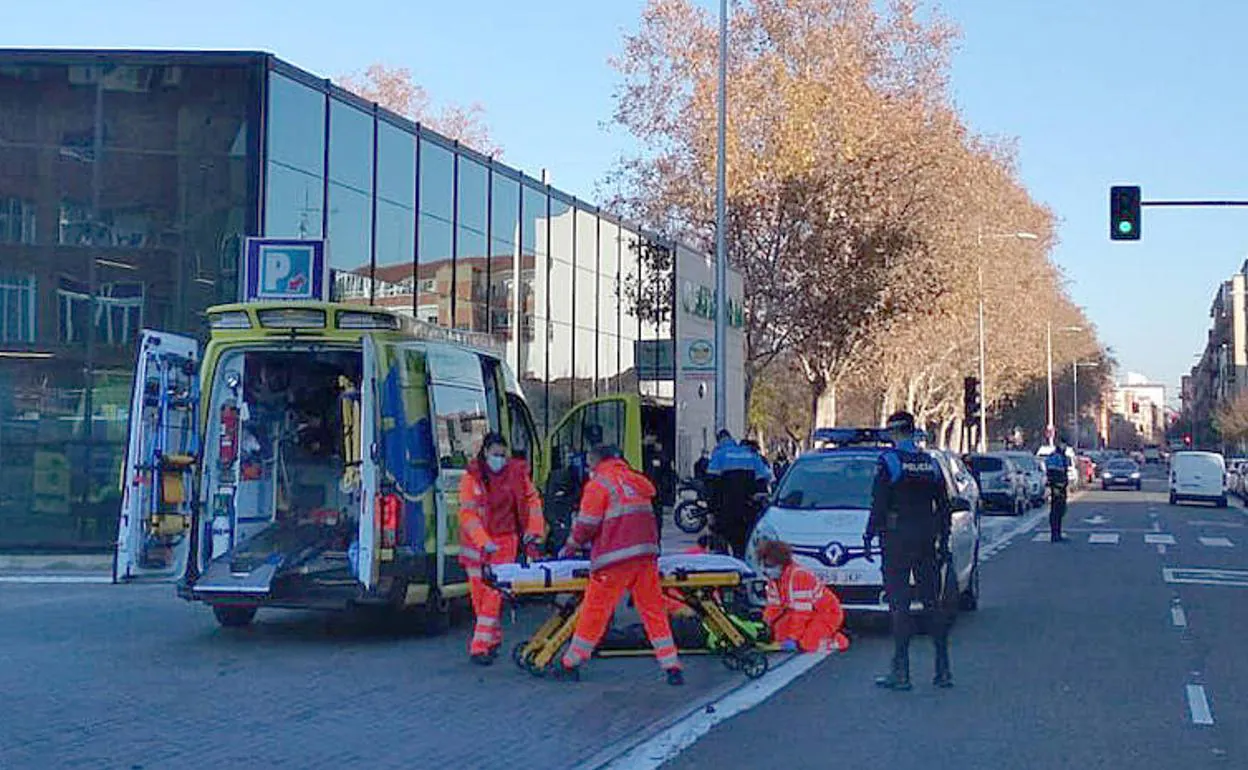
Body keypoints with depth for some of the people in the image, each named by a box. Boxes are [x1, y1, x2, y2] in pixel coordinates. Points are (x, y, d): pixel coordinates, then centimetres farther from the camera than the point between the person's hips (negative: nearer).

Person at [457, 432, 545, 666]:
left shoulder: (516, 473, 1)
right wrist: (484, 541, -22)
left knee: (494, 594, -9)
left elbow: (532, 500, 12)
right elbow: (467, 514, -11)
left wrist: (533, 530, 1)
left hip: (504, 542, 0)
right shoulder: (471, 478, -6)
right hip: (476, 544, 0)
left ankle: (480, 646, -7)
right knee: (479, 594, 5)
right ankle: (494, 638, 23)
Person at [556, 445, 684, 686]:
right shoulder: (635, 480, 20)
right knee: (653, 610, 8)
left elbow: (586, 525, -6)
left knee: (595, 611, 2)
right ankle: (672, 668, 5)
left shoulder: (599, 484, -1)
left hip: (615, 559, -6)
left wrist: (570, 547, 11)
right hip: (646, 554, 6)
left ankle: (571, 665, 11)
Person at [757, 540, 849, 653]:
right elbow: (774, 606, 5)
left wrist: (793, 639, -27)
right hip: (810, 613, 9)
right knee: (779, 633, -4)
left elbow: (801, 613, -29)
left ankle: (838, 641, 1)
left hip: (827, 612, -9)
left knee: (806, 644, -24)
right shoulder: (774, 577, -2)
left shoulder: (798, 576, -30)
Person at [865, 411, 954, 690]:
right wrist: (943, 541, 19)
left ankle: (901, 671, -5)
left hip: (897, 541, -5)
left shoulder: (889, 461, -8)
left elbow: (879, 505, -11)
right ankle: (943, 670, 12)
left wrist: (869, 535, -3)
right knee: (932, 602, 10)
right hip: (926, 541, 5)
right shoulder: (930, 463, 10)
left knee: (899, 605, -3)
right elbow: (944, 507, 13)